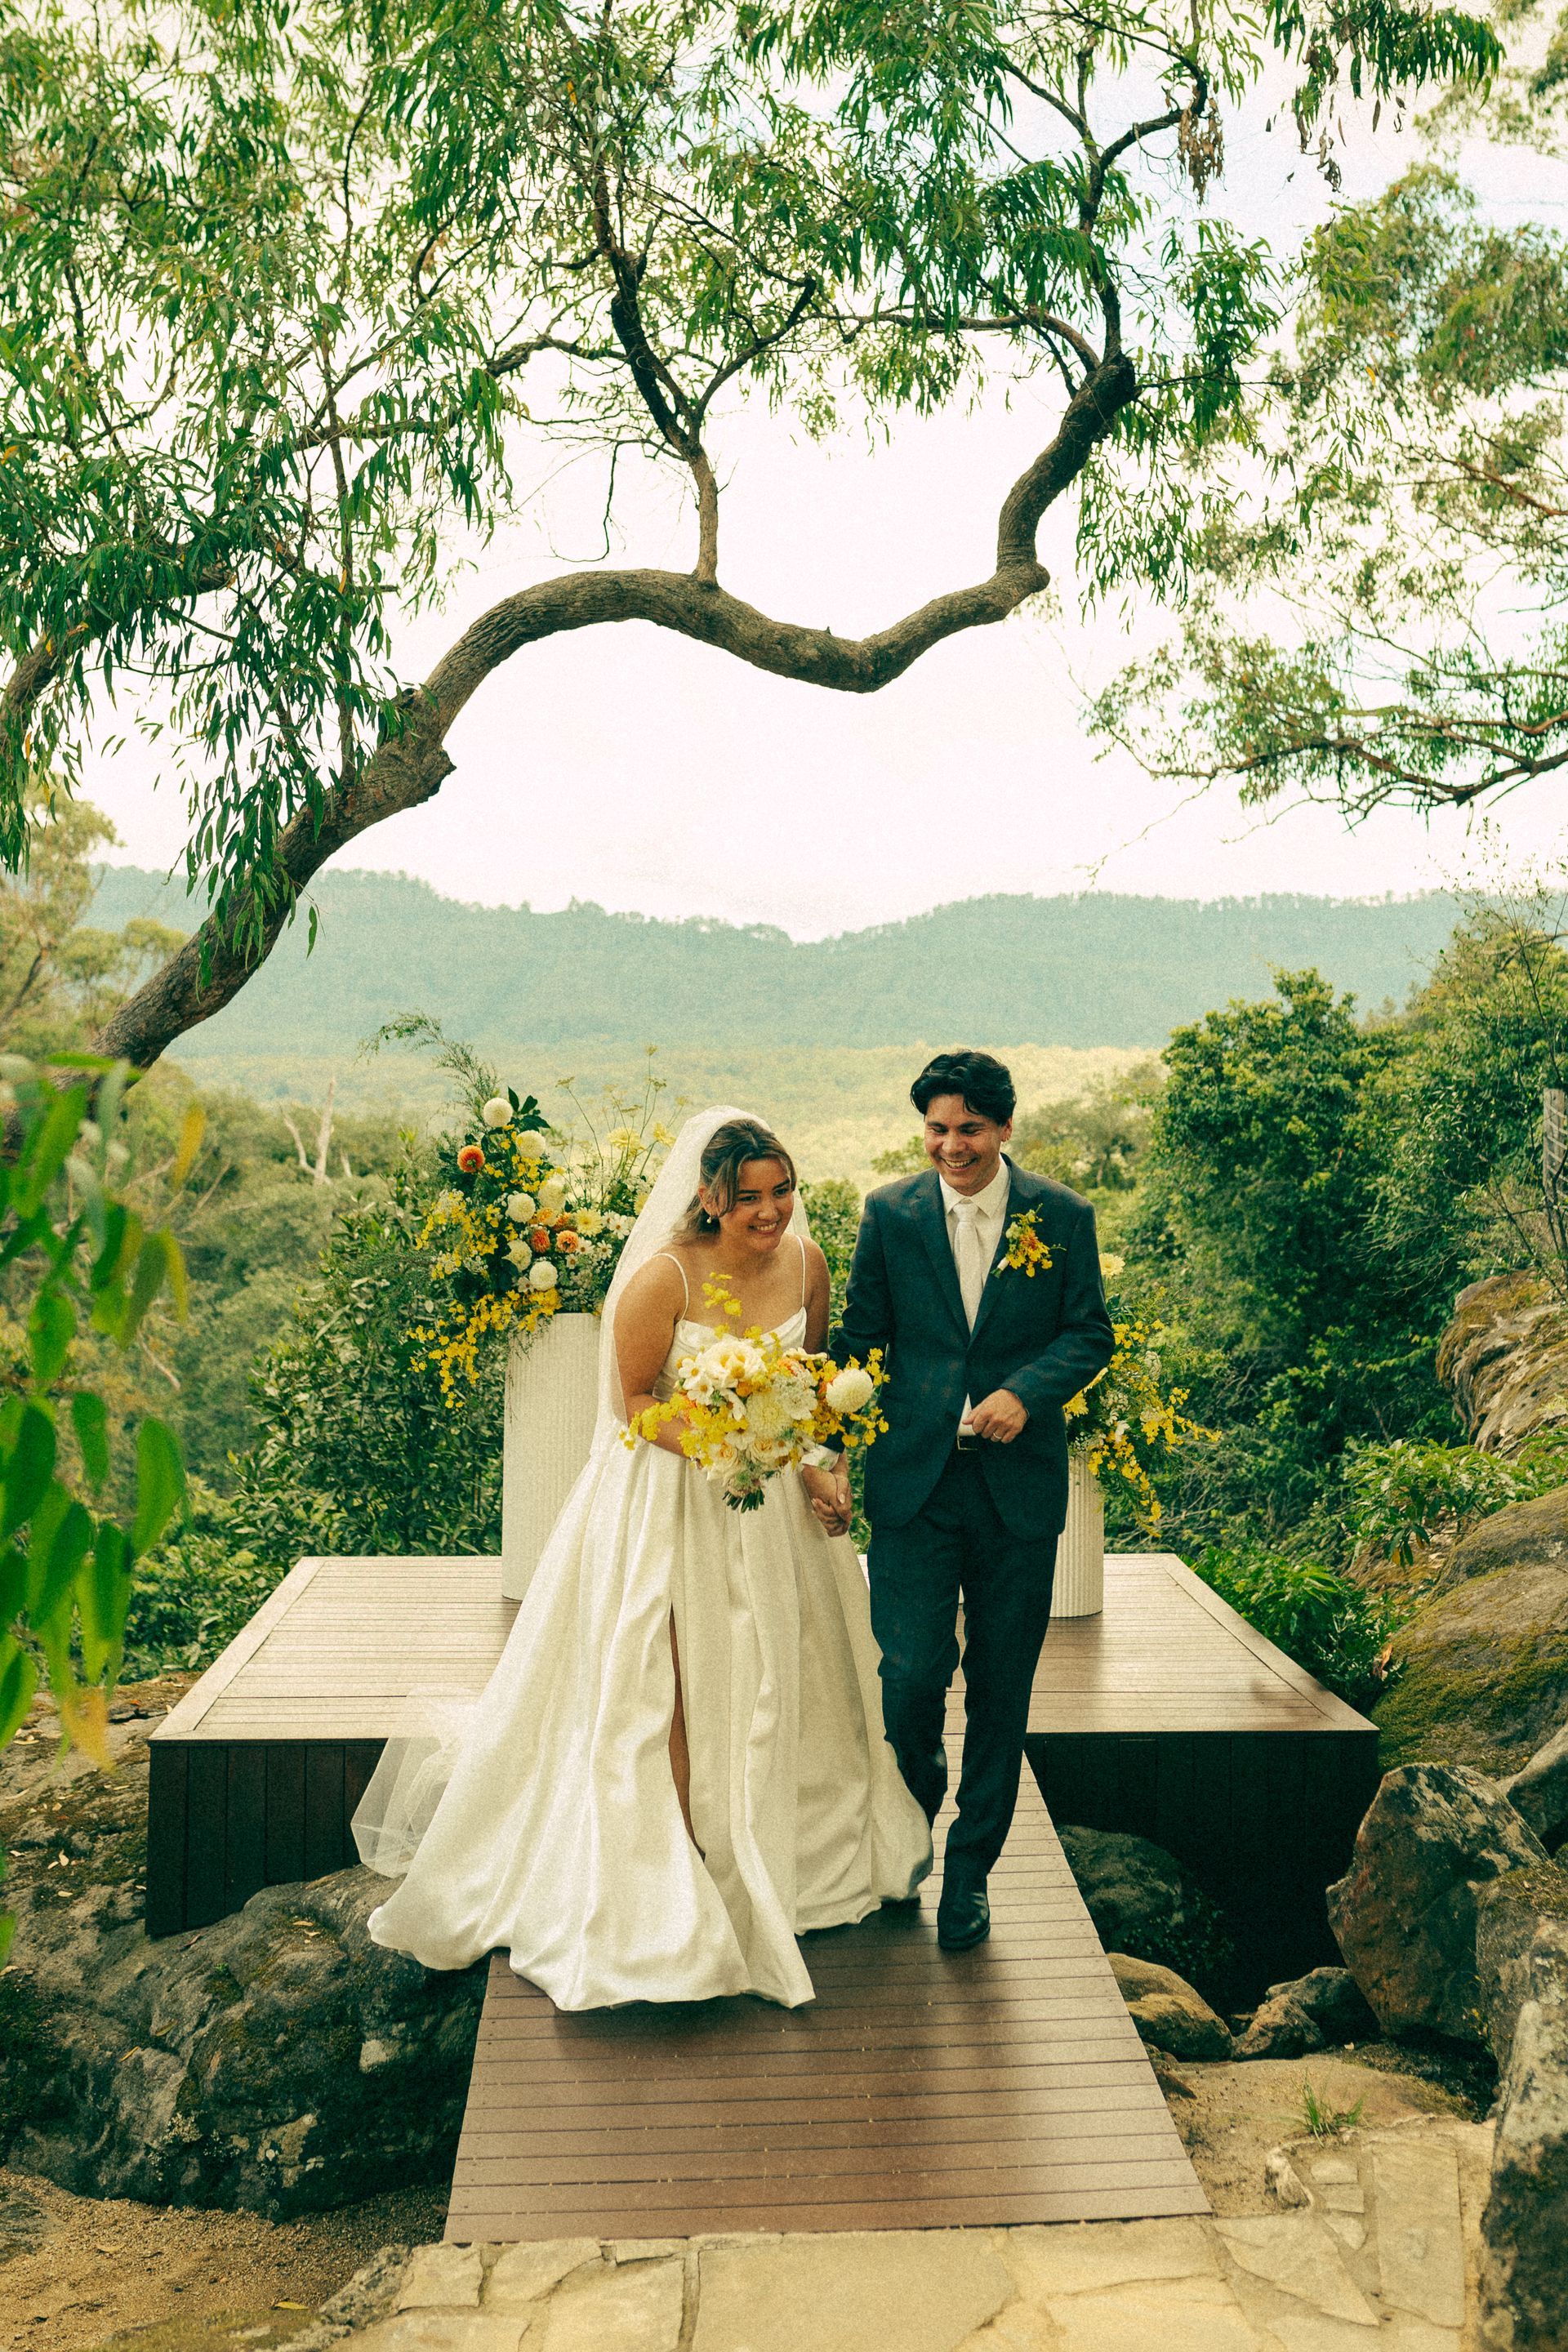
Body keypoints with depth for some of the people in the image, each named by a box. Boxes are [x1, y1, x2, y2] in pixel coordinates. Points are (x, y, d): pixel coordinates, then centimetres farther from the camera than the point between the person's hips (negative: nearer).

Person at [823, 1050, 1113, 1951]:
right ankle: (915, 1813, 29)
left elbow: (1090, 1333, 4)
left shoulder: (1064, 1216, 1)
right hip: (913, 1481, 0)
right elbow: (860, 1339, 6)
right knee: (910, 1677, -5)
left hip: (1018, 1487, 1)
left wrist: (1027, 1392, -14)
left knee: (1001, 1691, 9)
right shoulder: (890, 1215, 2)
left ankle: (972, 1867, 29)